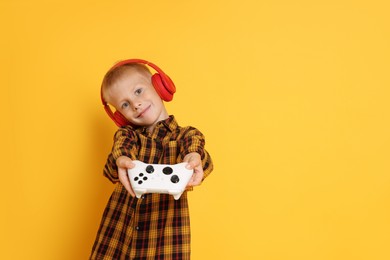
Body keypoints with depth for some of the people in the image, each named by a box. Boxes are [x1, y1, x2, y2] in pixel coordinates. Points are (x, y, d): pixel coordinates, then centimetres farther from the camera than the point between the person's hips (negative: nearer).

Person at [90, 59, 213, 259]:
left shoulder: (186, 135, 6)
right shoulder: (126, 134, 11)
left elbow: (194, 145, -16)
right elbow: (121, 147, -11)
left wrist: (193, 158, -40)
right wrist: (121, 161, -35)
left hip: (167, 226, -1)